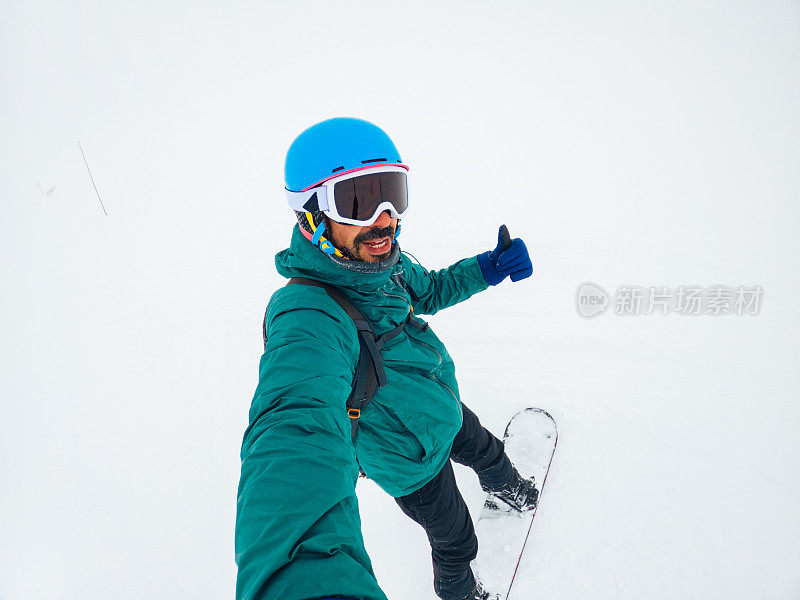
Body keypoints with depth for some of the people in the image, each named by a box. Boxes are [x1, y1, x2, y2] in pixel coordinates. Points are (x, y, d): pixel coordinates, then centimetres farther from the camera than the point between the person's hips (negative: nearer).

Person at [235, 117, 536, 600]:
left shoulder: (381, 260, -17)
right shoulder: (309, 317, -43)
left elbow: (425, 290, 6)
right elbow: (296, 431, -62)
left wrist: (486, 269, -12)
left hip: (445, 405, 7)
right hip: (415, 463, -6)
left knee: (483, 449, 34)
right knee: (457, 541, 19)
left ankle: (505, 485, 69)